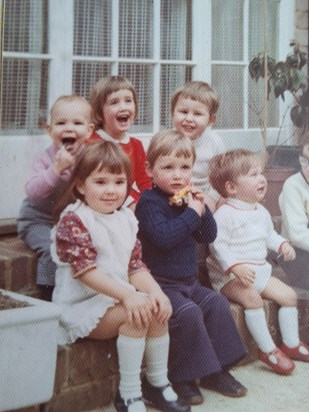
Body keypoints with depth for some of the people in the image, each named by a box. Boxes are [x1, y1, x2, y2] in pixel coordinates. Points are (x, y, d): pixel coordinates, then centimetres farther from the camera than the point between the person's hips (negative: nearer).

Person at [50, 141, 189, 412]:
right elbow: (85, 270, -22)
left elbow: (136, 267, 7)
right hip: (82, 306, -7)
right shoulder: (73, 220, -13)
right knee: (137, 313, -27)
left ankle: (158, 383, 3)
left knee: (157, 308, -15)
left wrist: (155, 291, -13)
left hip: (118, 298, 7)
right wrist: (127, 295, -30)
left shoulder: (125, 219, 10)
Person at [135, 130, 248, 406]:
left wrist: (203, 209, -7)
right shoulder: (149, 202, -14)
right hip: (161, 284, -8)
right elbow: (163, 236, -30)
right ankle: (183, 377, -12)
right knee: (188, 312, -26)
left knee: (218, 303, -4)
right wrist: (192, 213, -23)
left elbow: (209, 236, 9)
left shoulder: (188, 200, 10)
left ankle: (216, 371, 7)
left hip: (189, 282, 8)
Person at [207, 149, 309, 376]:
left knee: (289, 295, 3)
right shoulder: (224, 214, -16)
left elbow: (269, 234, 26)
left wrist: (282, 244, 6)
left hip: (259, 270, 8)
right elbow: (218, 246, -21)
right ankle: (268, 349, -22)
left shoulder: (261, 212, 11)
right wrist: (236, 268, -31)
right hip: (230, 276, -8)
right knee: (252, 298, -33)